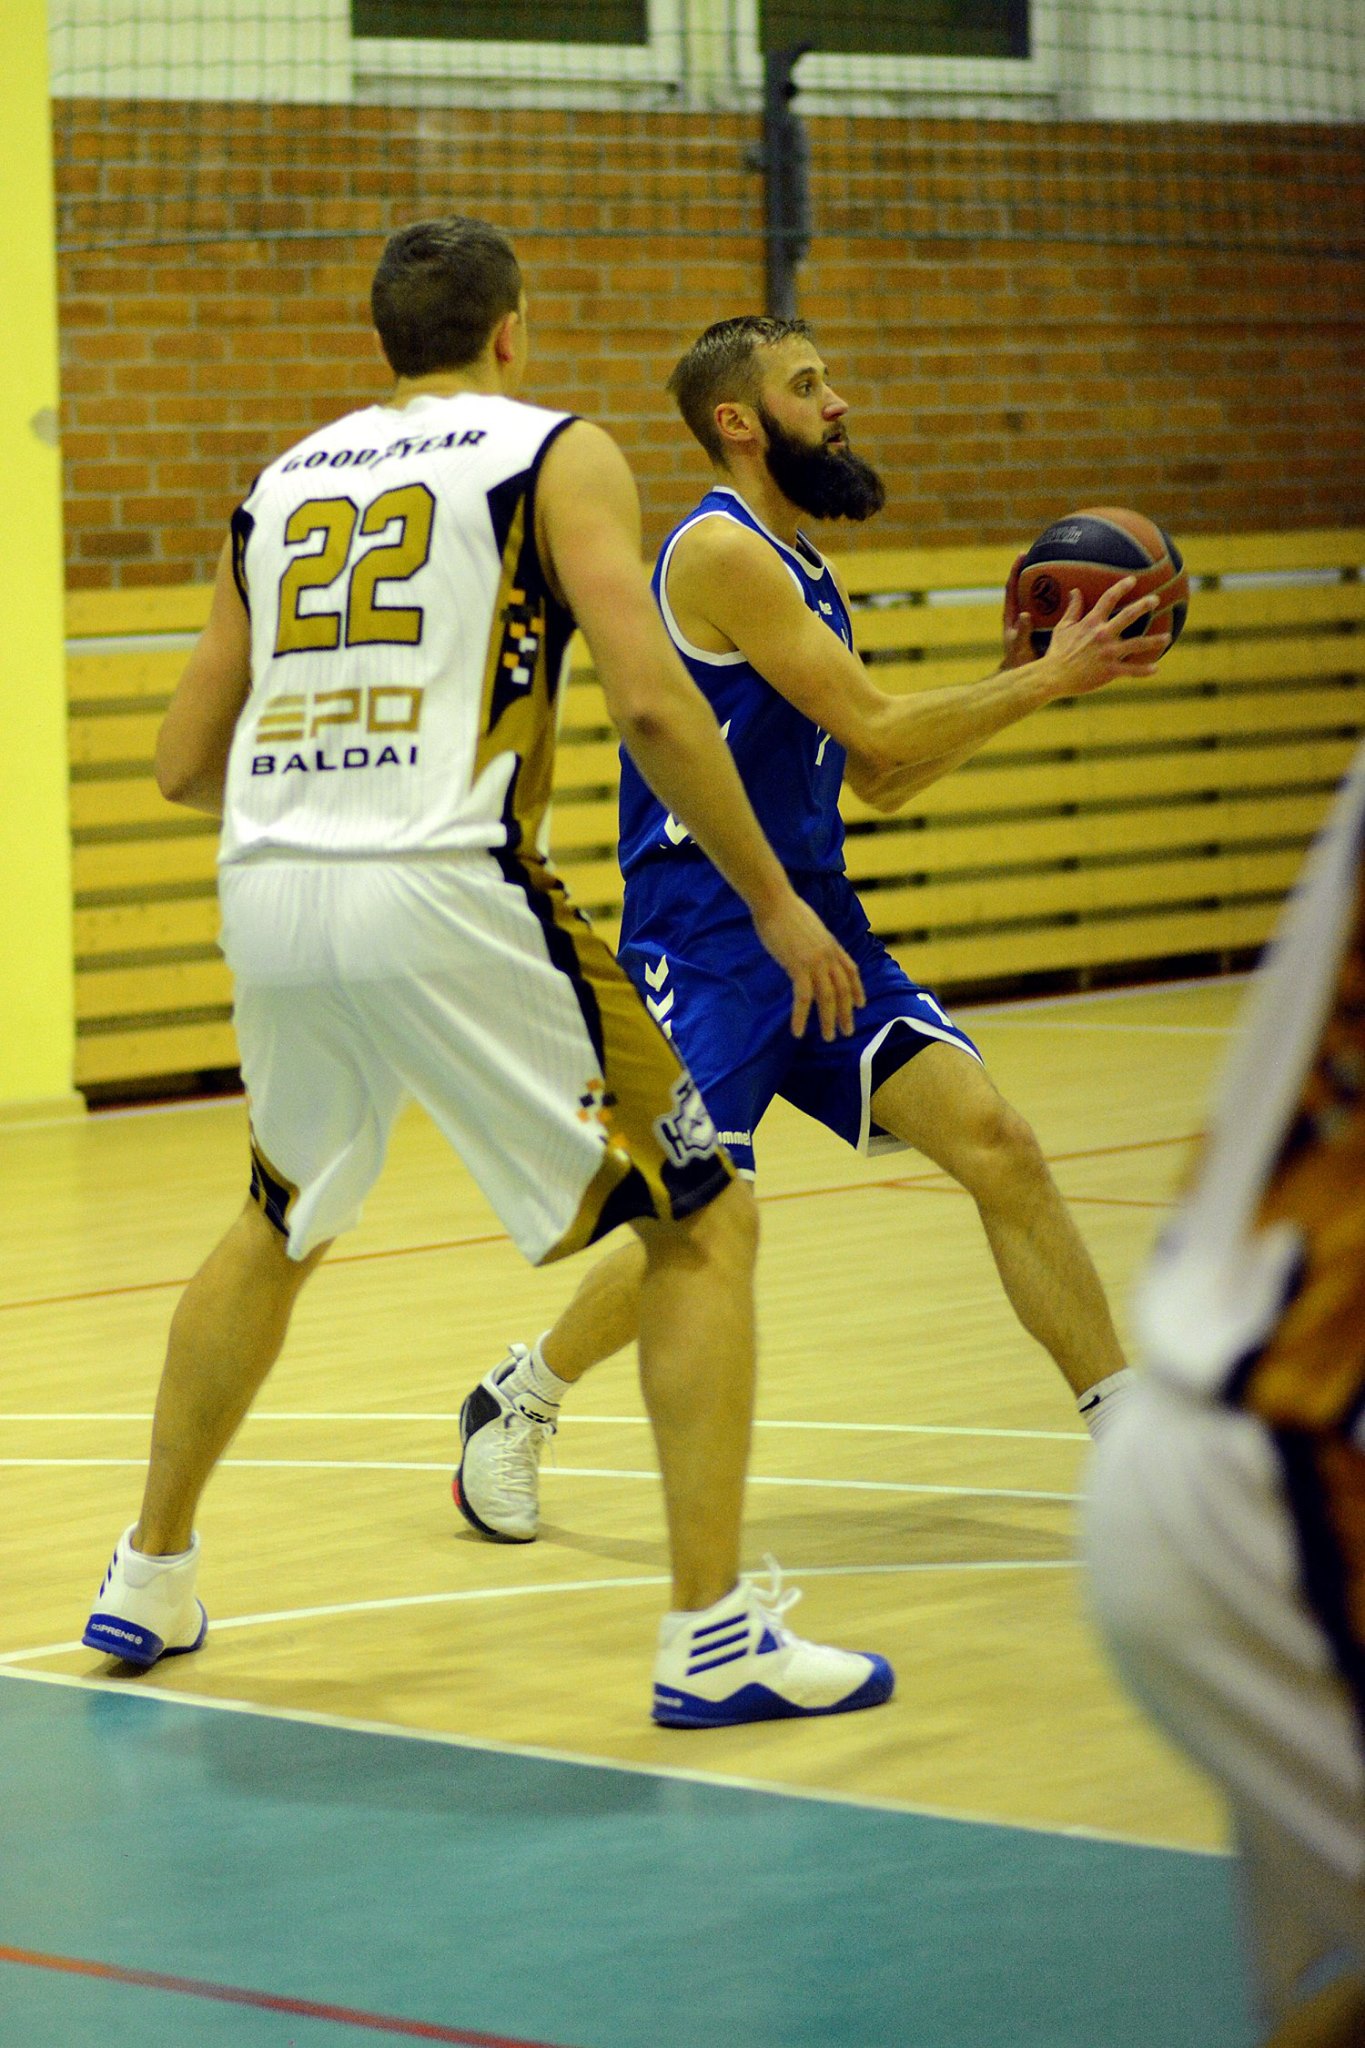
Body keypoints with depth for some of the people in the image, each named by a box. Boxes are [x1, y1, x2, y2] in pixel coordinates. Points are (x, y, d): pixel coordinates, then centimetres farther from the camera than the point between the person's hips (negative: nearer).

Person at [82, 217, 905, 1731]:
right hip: (443, 892, -6)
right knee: (703, 1226, 5)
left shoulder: (283, 485, 20)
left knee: (279, 1227, 31)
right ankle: (714, 1636, -3)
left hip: (266, 897, 6)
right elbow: (649, 701, -7)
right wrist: (775, 902, 1)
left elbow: (183, 763, 22)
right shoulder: (555, 454, 6)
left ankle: (148, 1578, 38)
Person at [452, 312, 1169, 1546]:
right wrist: (1050, 681, -12)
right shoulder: (723, 551, -13)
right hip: (705, 929, -8)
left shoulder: (801, 569, 16)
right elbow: (877, 727, -18)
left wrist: (1017, 678, 8)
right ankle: (515, 1408, 17)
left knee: (997, 1142, -6)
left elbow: (882, 779, 19)